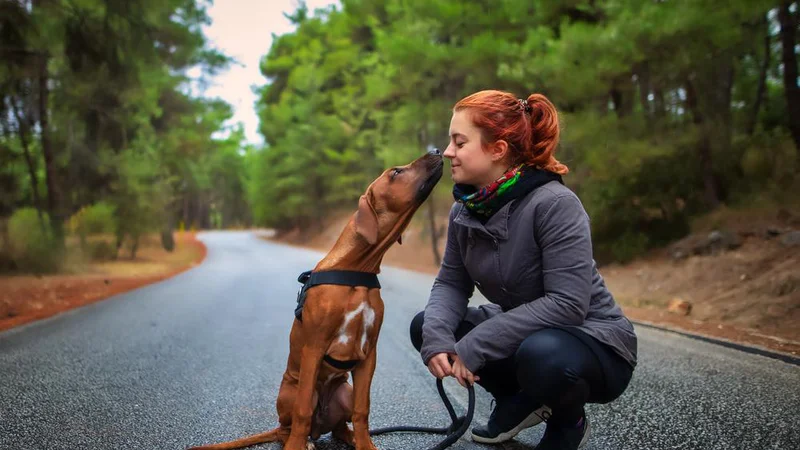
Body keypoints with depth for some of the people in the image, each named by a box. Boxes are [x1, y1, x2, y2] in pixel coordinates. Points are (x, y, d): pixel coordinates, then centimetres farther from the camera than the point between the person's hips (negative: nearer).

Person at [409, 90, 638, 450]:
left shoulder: (555, 204, -27)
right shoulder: (464, 210, -4)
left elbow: (567, 303, -32)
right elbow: (450, 283, -2)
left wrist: (474, 346, -31)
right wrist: (436, 336, -24)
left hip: (595, 345, -6)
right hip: (524, 334, 7)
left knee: (541, 353, -39)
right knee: (425, 327, -5)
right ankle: (518, 400, 12)